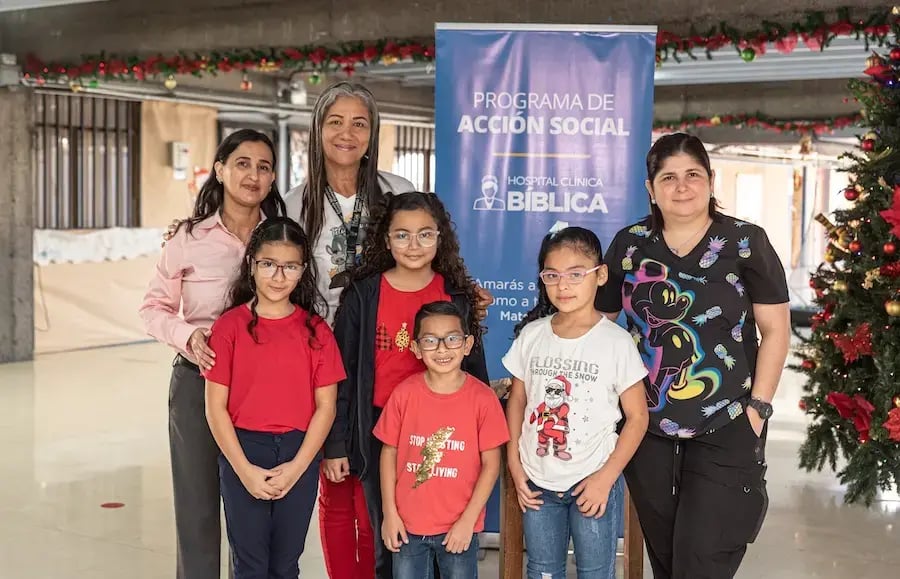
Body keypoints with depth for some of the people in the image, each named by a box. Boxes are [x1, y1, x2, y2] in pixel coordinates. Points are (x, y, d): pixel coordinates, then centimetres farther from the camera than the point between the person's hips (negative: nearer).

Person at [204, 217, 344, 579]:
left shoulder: (315, 330, 1)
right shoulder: (230, 326, -3)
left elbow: (326, 406, 0)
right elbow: (216, 406, -4)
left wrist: (296, 466, -9)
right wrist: (245, 469, -11)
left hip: (300, 455, 2)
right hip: (243, 451, -1)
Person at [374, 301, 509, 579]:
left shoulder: (483, 398, -10)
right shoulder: (404, 394, -6)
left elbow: (491, 464, -7)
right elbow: (389, 453, 3)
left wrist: (468, 520, -9)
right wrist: (389, 513, 0)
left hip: (459, 528, -1)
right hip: (408, 524, 2)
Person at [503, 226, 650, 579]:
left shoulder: (617, 342, -10)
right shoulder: (531, 335, 0)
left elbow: (637, 417, -7)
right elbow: (517, 400, 9)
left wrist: (605, 477, -13)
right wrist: (514, 465, 2)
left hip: (593, 482, -3)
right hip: (537, 482, 3)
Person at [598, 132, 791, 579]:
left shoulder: (746, 243, -4)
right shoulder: (629, 244, 2)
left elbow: (776, 330, -3)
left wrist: (758, 406, -9)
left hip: (726, 429, -3)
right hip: (647, 427, 3)